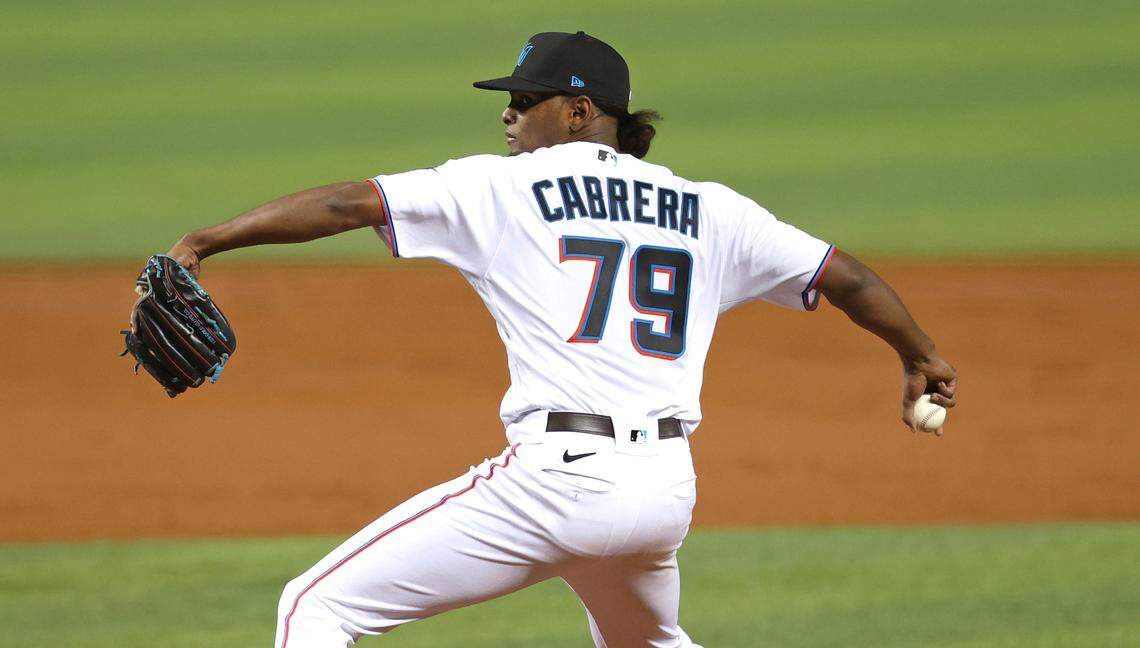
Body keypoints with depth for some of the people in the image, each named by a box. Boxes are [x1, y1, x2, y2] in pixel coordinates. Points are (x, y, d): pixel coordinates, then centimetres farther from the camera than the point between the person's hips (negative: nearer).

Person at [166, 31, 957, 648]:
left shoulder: (501, 188, 4)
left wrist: (203, 243, -3)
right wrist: (920, 357, 38)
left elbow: (346, 203, -2)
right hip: (668, 489, 6)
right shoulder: (708, 210, 16)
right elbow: (847, 277, 21)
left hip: (558, 475, -6)